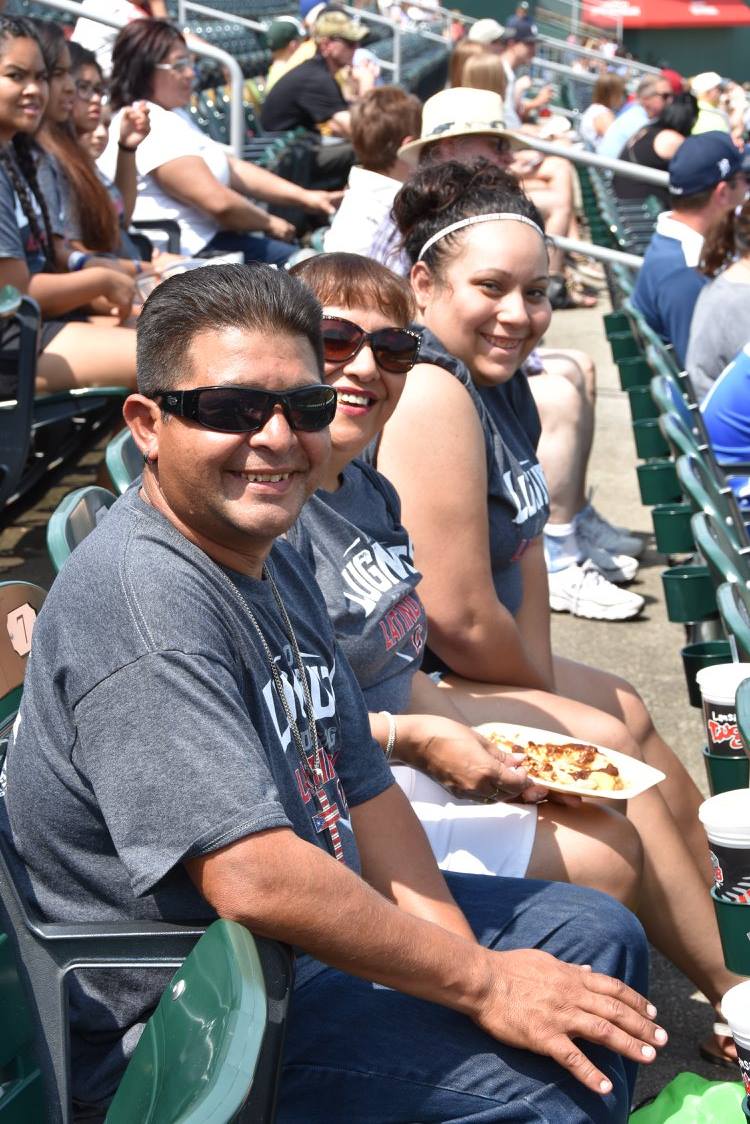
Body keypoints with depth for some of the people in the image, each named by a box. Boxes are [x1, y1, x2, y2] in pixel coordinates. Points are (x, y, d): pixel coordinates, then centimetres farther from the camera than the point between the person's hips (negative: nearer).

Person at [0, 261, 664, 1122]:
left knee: (597, 936, 16)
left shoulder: (275, 565, 8)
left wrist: (457, 954, -7)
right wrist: (480, 984, -21)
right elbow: (254, 879, -32)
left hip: (311, 933, 10)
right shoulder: (141, 596, -26)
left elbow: (360, 786, 8)